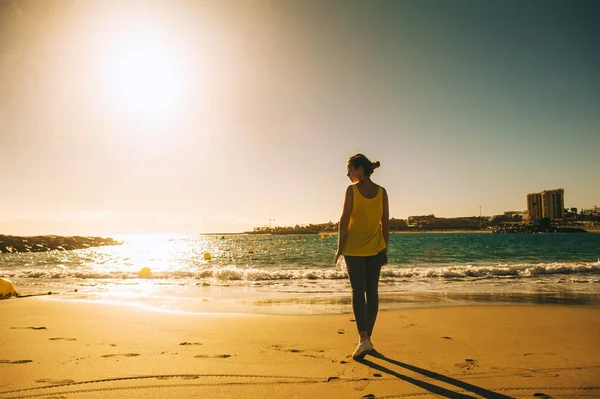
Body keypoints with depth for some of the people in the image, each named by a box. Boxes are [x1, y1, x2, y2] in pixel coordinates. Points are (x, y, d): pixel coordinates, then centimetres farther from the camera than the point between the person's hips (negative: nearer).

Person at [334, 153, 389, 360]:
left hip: (354, 247, -4)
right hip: (375, 248, 4)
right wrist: (385, 249, 12)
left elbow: (344, 220, -10)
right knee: (372, 291, 10)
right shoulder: (381, 191, 2)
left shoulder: (352, 189, -9)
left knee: (358, 292, -1)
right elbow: (385, 223, 4)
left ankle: (363, 338, -11)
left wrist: (340, 248, -3)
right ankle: (367, 337, 19)